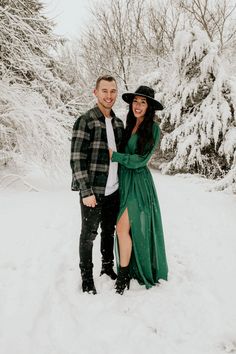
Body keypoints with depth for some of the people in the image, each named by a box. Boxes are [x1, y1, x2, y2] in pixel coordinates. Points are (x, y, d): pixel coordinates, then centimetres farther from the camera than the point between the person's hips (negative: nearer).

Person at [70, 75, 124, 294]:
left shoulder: (118, 122, 9)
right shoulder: (85, 121, -10)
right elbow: (77, 159, -14)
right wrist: (86, 191, -17)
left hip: (113, 190, 6)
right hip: (93, 191, -6)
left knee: (109, 231, 17)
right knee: (89, 234, 6)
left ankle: (107, 266, 34)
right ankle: (86, 276, 21)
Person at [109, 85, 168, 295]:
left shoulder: (153, 129, -10)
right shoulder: (129, 126, 9)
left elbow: (140, 160, -15)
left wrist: (114, 155, -13)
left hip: (138, 182, -6)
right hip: (123, 179, 6)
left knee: (123, 228, -11)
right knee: (128, 228, 12)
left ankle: (124, 274, 1)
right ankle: (132, 269, 26)